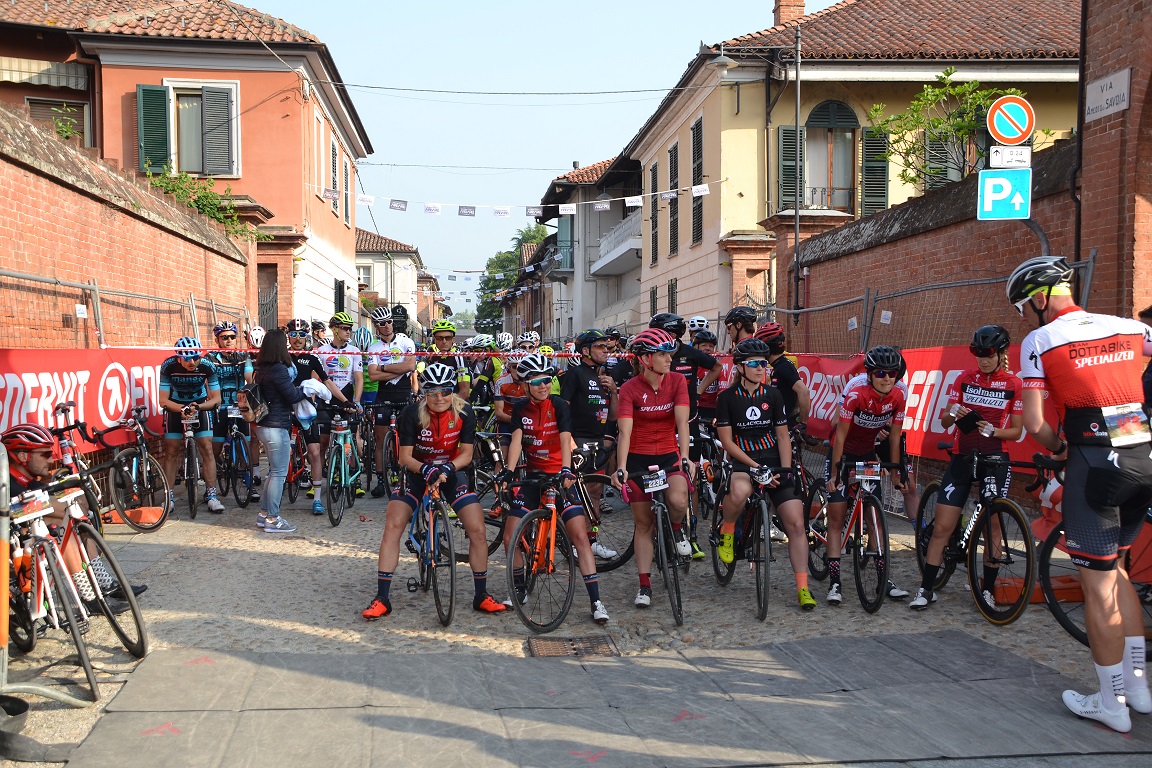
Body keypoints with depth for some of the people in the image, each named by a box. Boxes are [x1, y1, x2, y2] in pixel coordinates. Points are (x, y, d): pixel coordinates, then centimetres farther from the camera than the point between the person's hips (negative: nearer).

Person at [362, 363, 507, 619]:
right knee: (392, 526, -16)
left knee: (478, 531, -11)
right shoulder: (412, 413, -19)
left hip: (451, 473, 1)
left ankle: (482, 596, 6)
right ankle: (381, 598, -6)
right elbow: (405, 456, -17)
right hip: (418, 473, -1)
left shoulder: (464, 412, -15)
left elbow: (466, 454, -11)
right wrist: (427, 470, -36)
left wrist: (446, 469, -30)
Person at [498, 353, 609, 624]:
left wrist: (566, 470, -36)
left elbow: (565, 440, -20)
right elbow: (516, 440, -10)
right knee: (510, 537, -2)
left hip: (559, 477, -3)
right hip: (533, 476, 4)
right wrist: (508, 470, -26)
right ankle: (519, 587, 23)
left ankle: (596, 601, -12)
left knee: (580, 535, -14)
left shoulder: (558, 405, -8)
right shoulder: (521, 408, 2)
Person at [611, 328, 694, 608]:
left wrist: (684, 457, -31)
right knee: (643, 522, 4)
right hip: (638, 458, -1)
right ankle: (645, 585, 15)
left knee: (678, 500, -29)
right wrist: (621, 468, -35)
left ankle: (676, 529, 6)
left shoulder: (677, 381, -7)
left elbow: (682, 421, -18)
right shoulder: (630, 389, -13)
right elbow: (625, 431, -22)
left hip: (669, 454, 1)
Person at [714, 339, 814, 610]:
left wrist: (785, 470, -4)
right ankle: (727, 532, -7)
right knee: (740, 491, -40)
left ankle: (803, 588, 2)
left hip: (774, 463, 3)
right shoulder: (727, 397, -4)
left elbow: (783, 436, 8)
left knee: (796, 523, -8)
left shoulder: (772, 395, 4)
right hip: (743, 462, -3)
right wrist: (755, 466, -16)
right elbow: (727, 440, -7)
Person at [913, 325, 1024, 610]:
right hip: (962, 458, 1)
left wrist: (993, 431, -18)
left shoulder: (1014, 385, 0)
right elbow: (944, 420, 4)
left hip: (995, 460, -1)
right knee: (942, 527, -3)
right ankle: (926, 589, 4)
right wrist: (952, 414, -18)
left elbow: (1016, 431, 2)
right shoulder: (965, 379, 3)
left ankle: (988, 589, 17)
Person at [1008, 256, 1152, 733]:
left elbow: (1034, 424, -8)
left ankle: (1112, 704, 15)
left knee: (1098, 587, 5)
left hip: (1095, 462, -6)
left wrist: (1058, 449, 12)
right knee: (1113, 568, 23)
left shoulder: (1039, 341, -2)